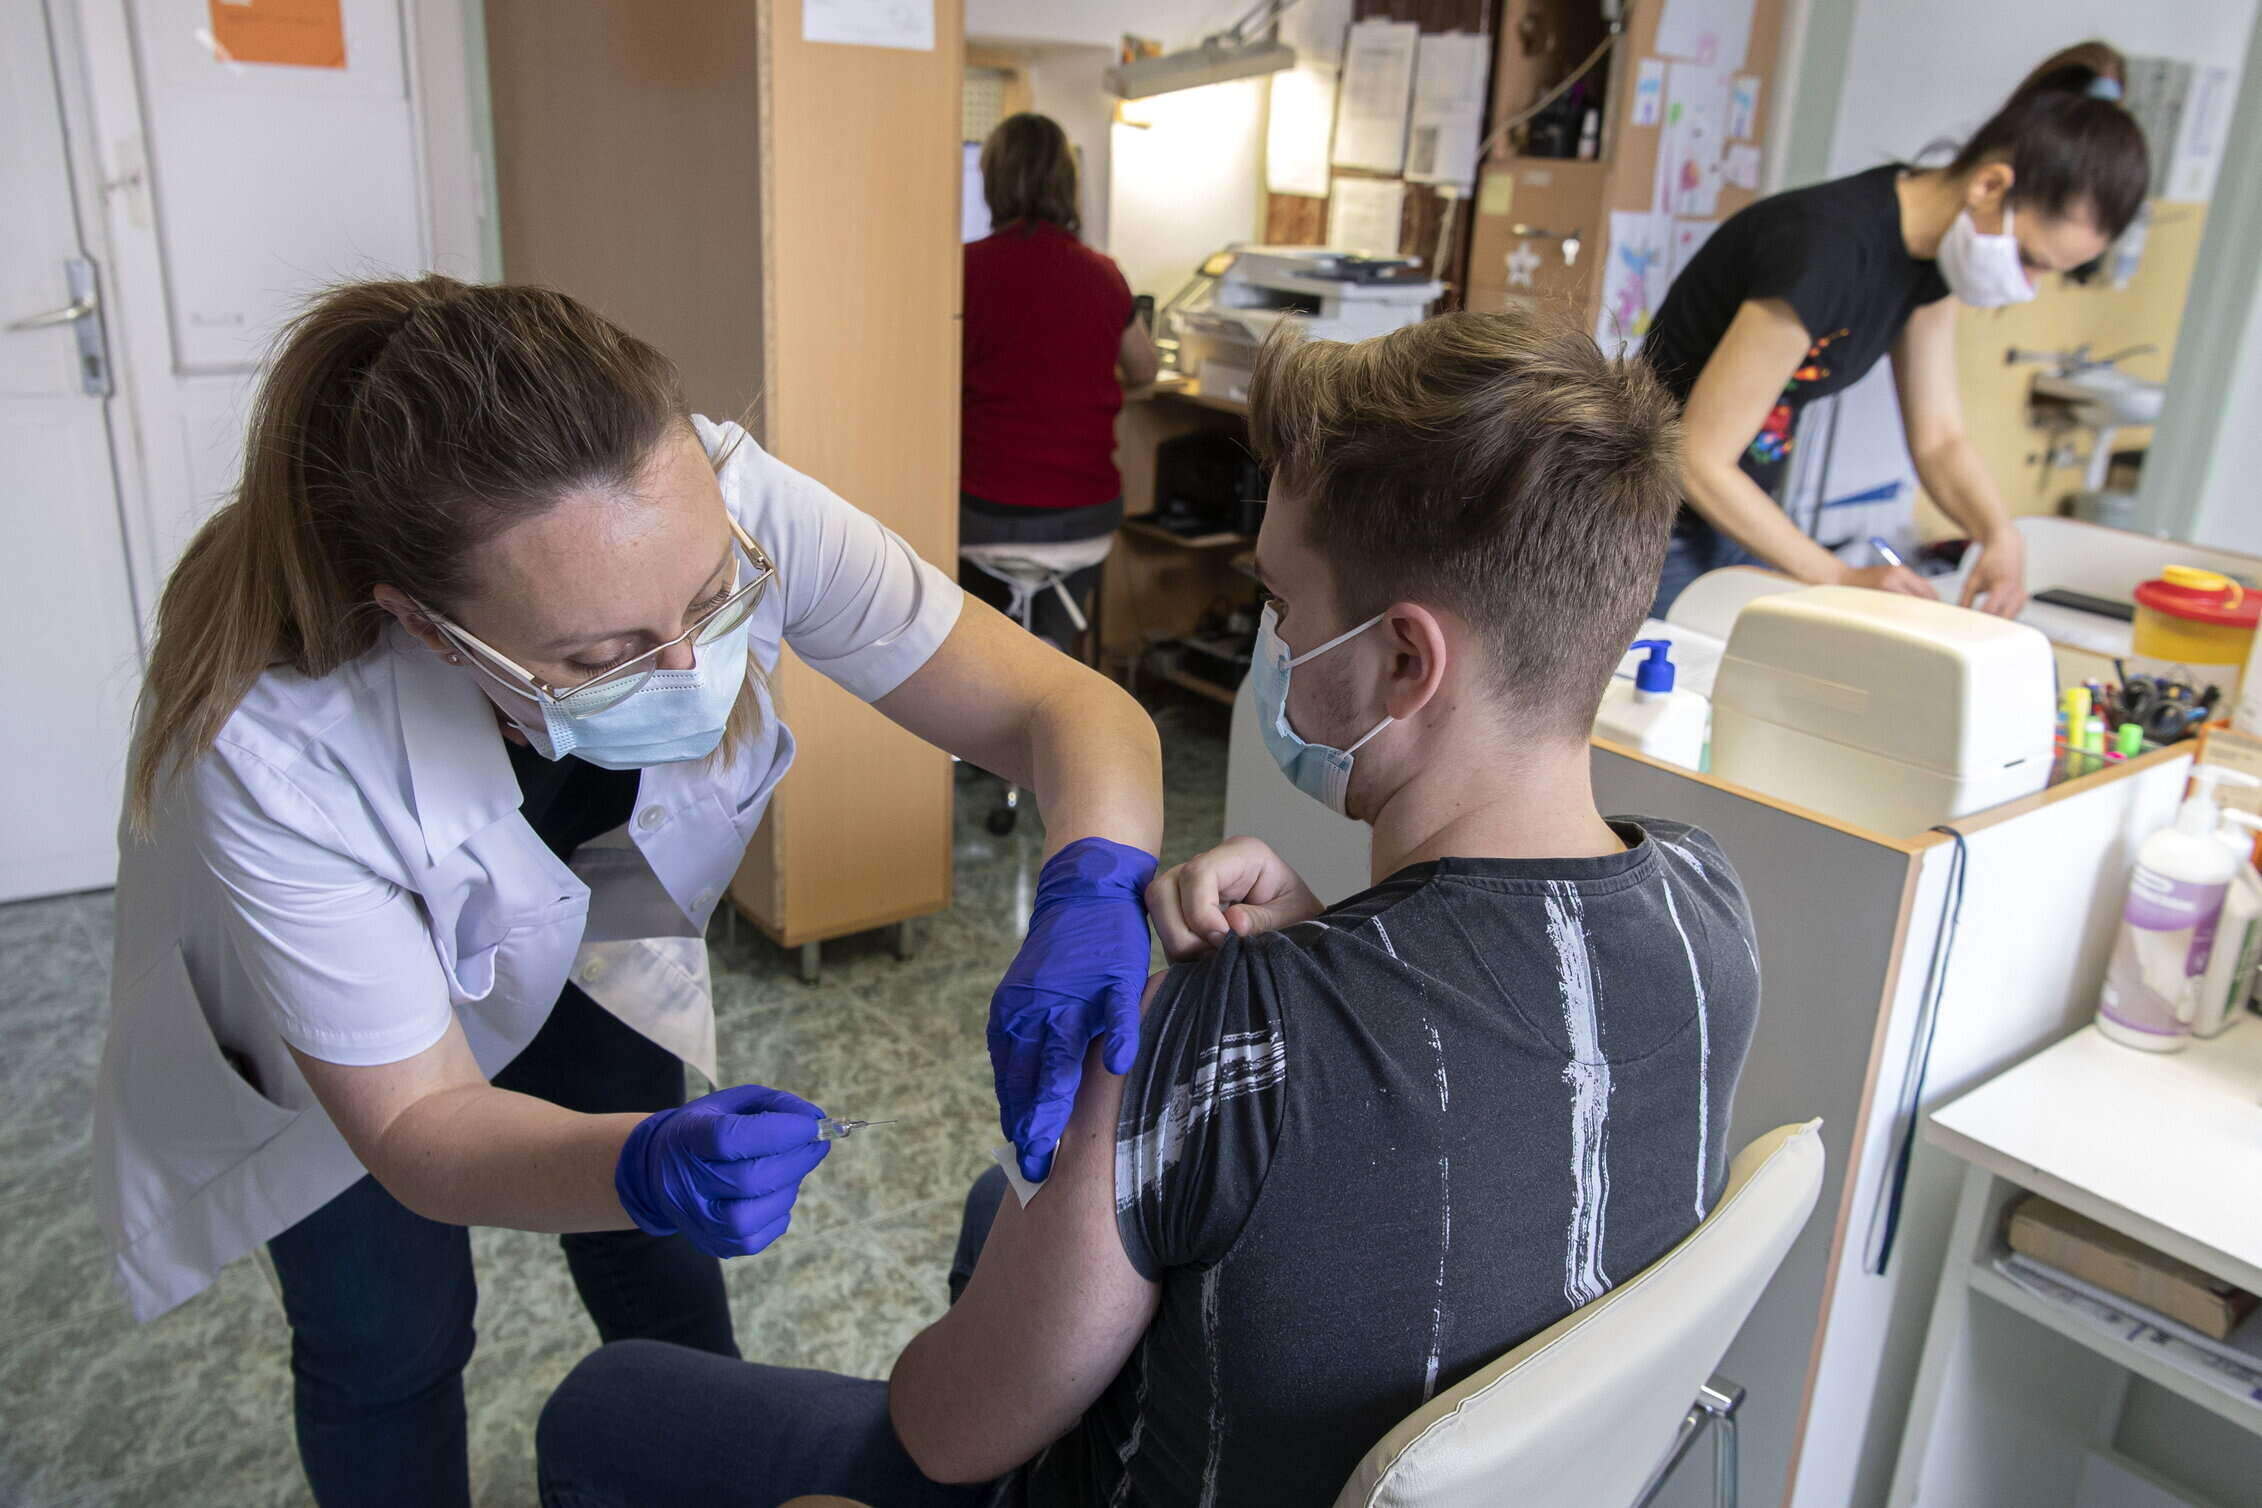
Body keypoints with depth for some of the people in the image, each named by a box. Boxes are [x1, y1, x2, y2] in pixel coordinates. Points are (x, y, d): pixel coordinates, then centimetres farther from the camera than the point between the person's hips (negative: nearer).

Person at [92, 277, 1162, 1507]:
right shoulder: (271, 745, -41)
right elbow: (411, 1120, -29)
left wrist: (1092, 890, -50)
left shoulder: (721, 511, -36)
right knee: (389, 1344, 4)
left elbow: (1060, 706, -30)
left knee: (656, 1271, 13)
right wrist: (644, 1168, -49)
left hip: (579, 921, 3)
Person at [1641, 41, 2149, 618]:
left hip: (1734, 518, 8)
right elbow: (1701, 463, -24)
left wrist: (2001, 537, -14)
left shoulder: (1933, 246, -1)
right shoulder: (1825, 248, -27)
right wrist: (1842, 579, -22)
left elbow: (1937, 439, 5)